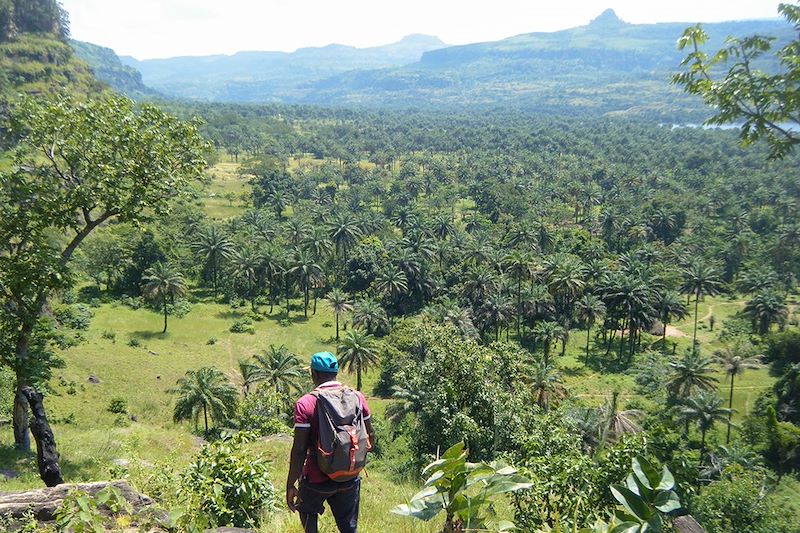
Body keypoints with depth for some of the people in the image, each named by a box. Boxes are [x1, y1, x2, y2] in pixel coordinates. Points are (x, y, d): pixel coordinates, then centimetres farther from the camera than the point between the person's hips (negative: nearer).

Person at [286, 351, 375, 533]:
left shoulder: (305, 404, -15)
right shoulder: (357, 397, -4)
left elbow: (299, 449, -16)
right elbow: (370, 436, 3)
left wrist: (290, 484, -8)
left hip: (318, 479, -3)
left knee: (308, 511, 27)